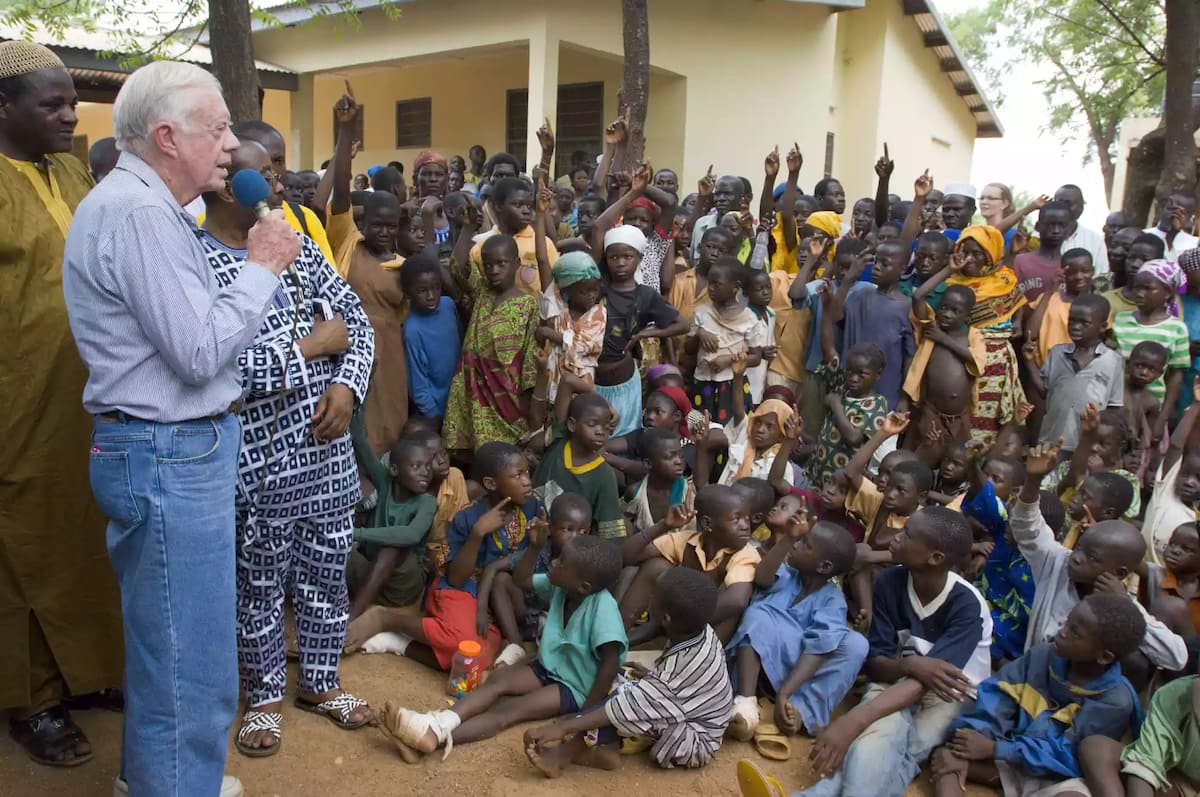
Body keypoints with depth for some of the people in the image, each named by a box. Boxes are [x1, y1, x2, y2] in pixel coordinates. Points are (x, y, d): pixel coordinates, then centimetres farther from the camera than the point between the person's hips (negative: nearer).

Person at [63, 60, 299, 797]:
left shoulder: (142, 205, 15)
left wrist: (260, 268, 8)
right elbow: (200, 351, -22)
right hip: (169, 459, -11)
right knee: (190, 665, 0)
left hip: (175, 450, 11)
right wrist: (263, 266, -12)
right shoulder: (139, 213, -19)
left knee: (170, 647, 23)